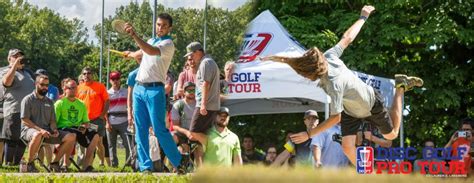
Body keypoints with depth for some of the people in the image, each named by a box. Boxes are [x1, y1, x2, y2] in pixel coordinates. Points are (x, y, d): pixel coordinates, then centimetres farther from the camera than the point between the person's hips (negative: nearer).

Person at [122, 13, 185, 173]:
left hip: (154, 90, -7)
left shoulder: (168, 44, -6)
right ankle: (146, 167, 2)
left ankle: (178, 163, 1)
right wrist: (130, 54, 59)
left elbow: (152, 51, -26)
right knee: (140, 130, 1)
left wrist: (134, 36, -33)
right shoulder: (150, 41, 18)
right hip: (139, 89, 7)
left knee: (159, 129, -10)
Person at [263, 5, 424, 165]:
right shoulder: (329, 56, -28)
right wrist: (363, 17, 1)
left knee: (391, 135, 21)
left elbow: (335, 118, -35)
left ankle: (400, 88, 27)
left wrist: (308, 134, -34)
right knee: (347, 147, -8)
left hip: (371, 106, -6)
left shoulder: (335, 85, -45)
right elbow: (348, 38, -15)